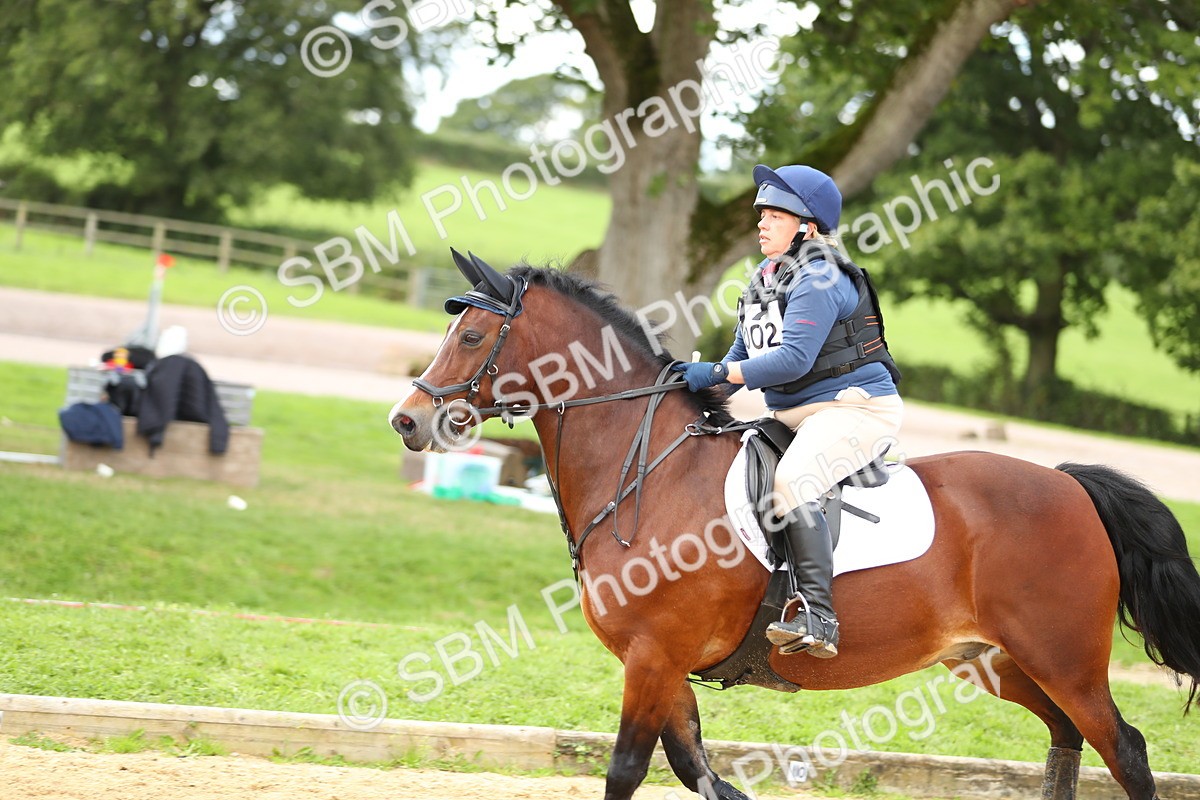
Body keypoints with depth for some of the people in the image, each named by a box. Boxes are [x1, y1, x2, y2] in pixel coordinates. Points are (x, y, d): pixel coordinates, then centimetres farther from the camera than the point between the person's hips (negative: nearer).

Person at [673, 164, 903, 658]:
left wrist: (720, 373, -23)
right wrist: (702, 382, 0)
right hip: (793, 415, 11)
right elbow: (744, 356, 18)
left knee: (791, 479, -33)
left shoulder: (817, 281, -15)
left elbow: (793, 359, -25)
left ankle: (818, 617, -39)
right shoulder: (762, 282, 14)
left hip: (855, 407, -11)